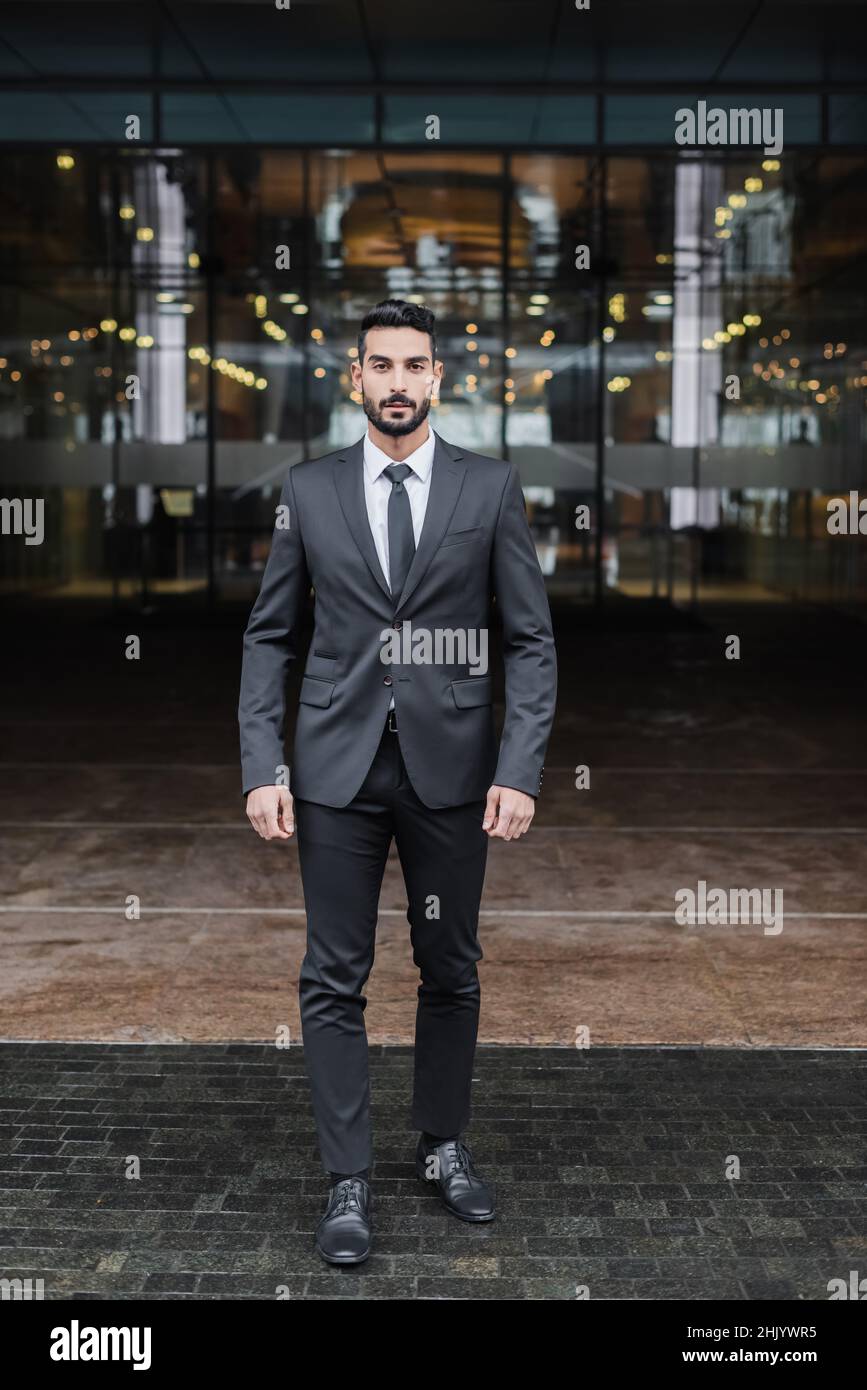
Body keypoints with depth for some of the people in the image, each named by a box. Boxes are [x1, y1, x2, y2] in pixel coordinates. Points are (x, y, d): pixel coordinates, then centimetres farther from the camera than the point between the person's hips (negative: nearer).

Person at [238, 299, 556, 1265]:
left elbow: (530, 640, 0)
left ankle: (443, 1146, 30)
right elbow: (269, 637, 6)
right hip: (337, 769, 0)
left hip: (451, 768, 0)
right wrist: (262, 768, -4)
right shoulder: (309, 490, 4)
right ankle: (348, 1181, 11)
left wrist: (521, 770, -10)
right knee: (334, 981, 2)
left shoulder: (491, 487, 1)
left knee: (450, 971, 12)